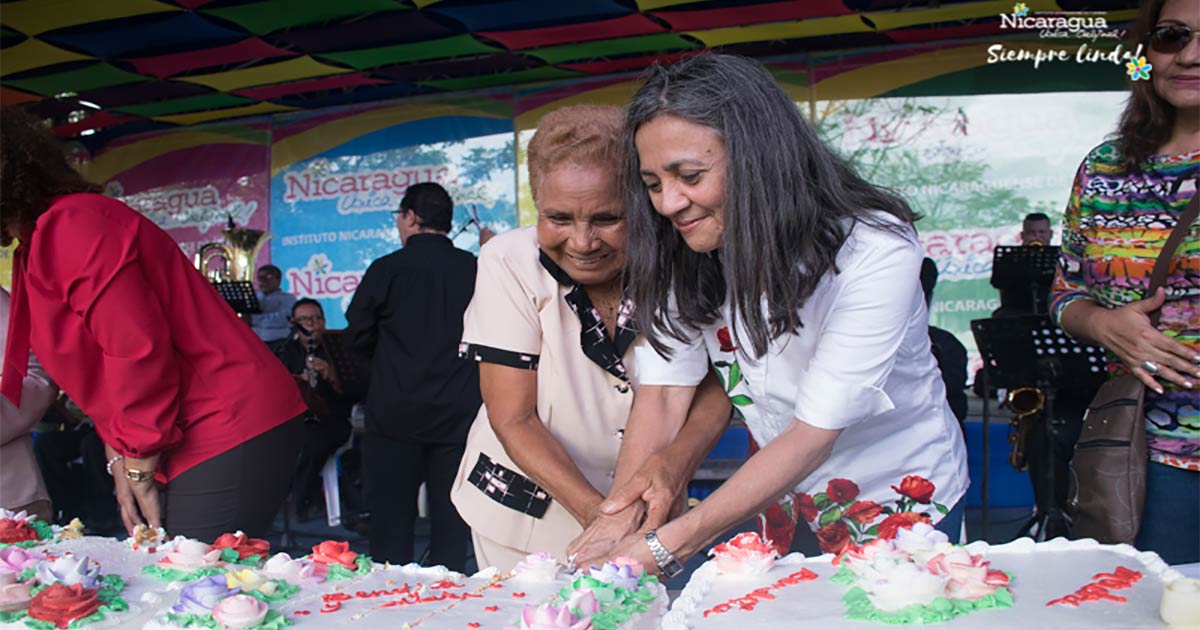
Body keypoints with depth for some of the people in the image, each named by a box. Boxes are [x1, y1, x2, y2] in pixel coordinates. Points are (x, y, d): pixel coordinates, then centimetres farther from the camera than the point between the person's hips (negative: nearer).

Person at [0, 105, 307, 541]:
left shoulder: (72, 226, -14)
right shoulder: (41, 243, 20)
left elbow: (141, 349, -21)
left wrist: (139, 466, -10)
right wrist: (120, 459, 9)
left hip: (231, 436, -10)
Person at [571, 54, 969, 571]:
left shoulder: (874, 253, -29)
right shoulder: (682, 257, -13)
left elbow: (812, 436, -32)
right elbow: (663, 393, -17)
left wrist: (663, 548, -38)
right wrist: (622, 527, -33)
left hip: (903, 507, -3)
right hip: (786, 499, 3)